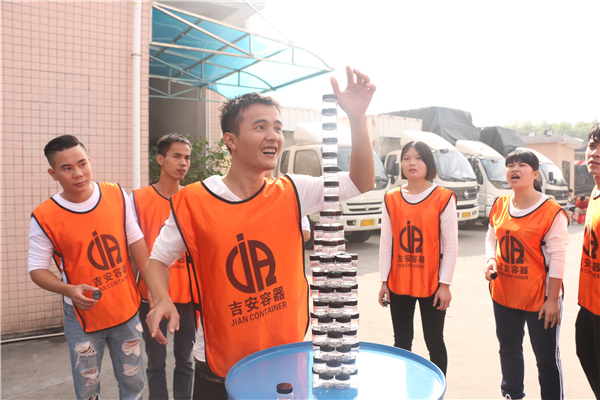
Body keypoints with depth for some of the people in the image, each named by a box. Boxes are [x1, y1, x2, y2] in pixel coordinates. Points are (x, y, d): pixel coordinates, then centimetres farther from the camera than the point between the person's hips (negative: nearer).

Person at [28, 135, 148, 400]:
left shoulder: (117, 196, -7)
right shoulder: (44, 217, -14)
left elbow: (135, 241, 2)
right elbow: (37, 269, -6)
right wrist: (68, 290, -25)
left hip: (126, 309, 2)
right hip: (84, 317, -2)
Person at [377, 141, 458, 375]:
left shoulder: (443, 198, -4)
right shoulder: (391, 199, 5)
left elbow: (450, 245, -5)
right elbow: (386, 243, 6)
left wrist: (445, 284, -9)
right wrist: (384, 281, 4)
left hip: (432, 285, -3)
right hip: (398, 284, 3)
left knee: (434, 342, 9)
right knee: (401, 342, 13)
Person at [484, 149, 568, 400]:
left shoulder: (551, 212, -14)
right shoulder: (499, 206, 2)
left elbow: (557, 258, -14)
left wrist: (552, 299, -14)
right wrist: (491, 260, -6)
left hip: (539, 298, -6)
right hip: (503, 294, 6)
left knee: (547, 358, 7)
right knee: (508, 350, 22)